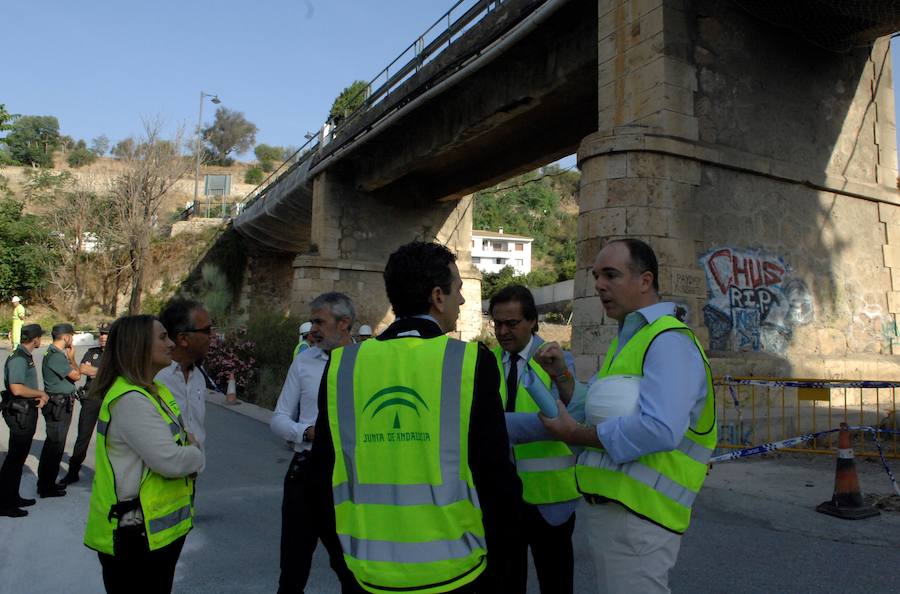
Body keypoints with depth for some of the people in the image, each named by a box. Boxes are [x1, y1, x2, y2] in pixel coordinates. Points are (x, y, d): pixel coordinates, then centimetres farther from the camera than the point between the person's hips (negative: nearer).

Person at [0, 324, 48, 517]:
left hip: (27, 413, 10)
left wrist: (40, 395, 0)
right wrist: (41, 393, -15)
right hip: (20, 414, -10)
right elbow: (17, 389, -29)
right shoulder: (18, 359, -18)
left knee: (19, 458, 17)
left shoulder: (26, 357, 13)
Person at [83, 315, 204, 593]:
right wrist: (195, 454, -7)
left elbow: (177, 438, 15)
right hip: (135, 533, -9)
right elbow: (171, 461, -28)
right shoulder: (130, 400, -24)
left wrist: (187, 449, -8)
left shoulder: (155, 391, 8)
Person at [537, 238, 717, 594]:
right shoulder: (626, 341, 16)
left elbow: (659, 430, -30)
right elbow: (596, 414, 18)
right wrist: (560, 375, 5)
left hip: (637, 515, -10)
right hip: (606, 507, 10)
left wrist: (576, 435, -19)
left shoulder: (668, 341, -16)